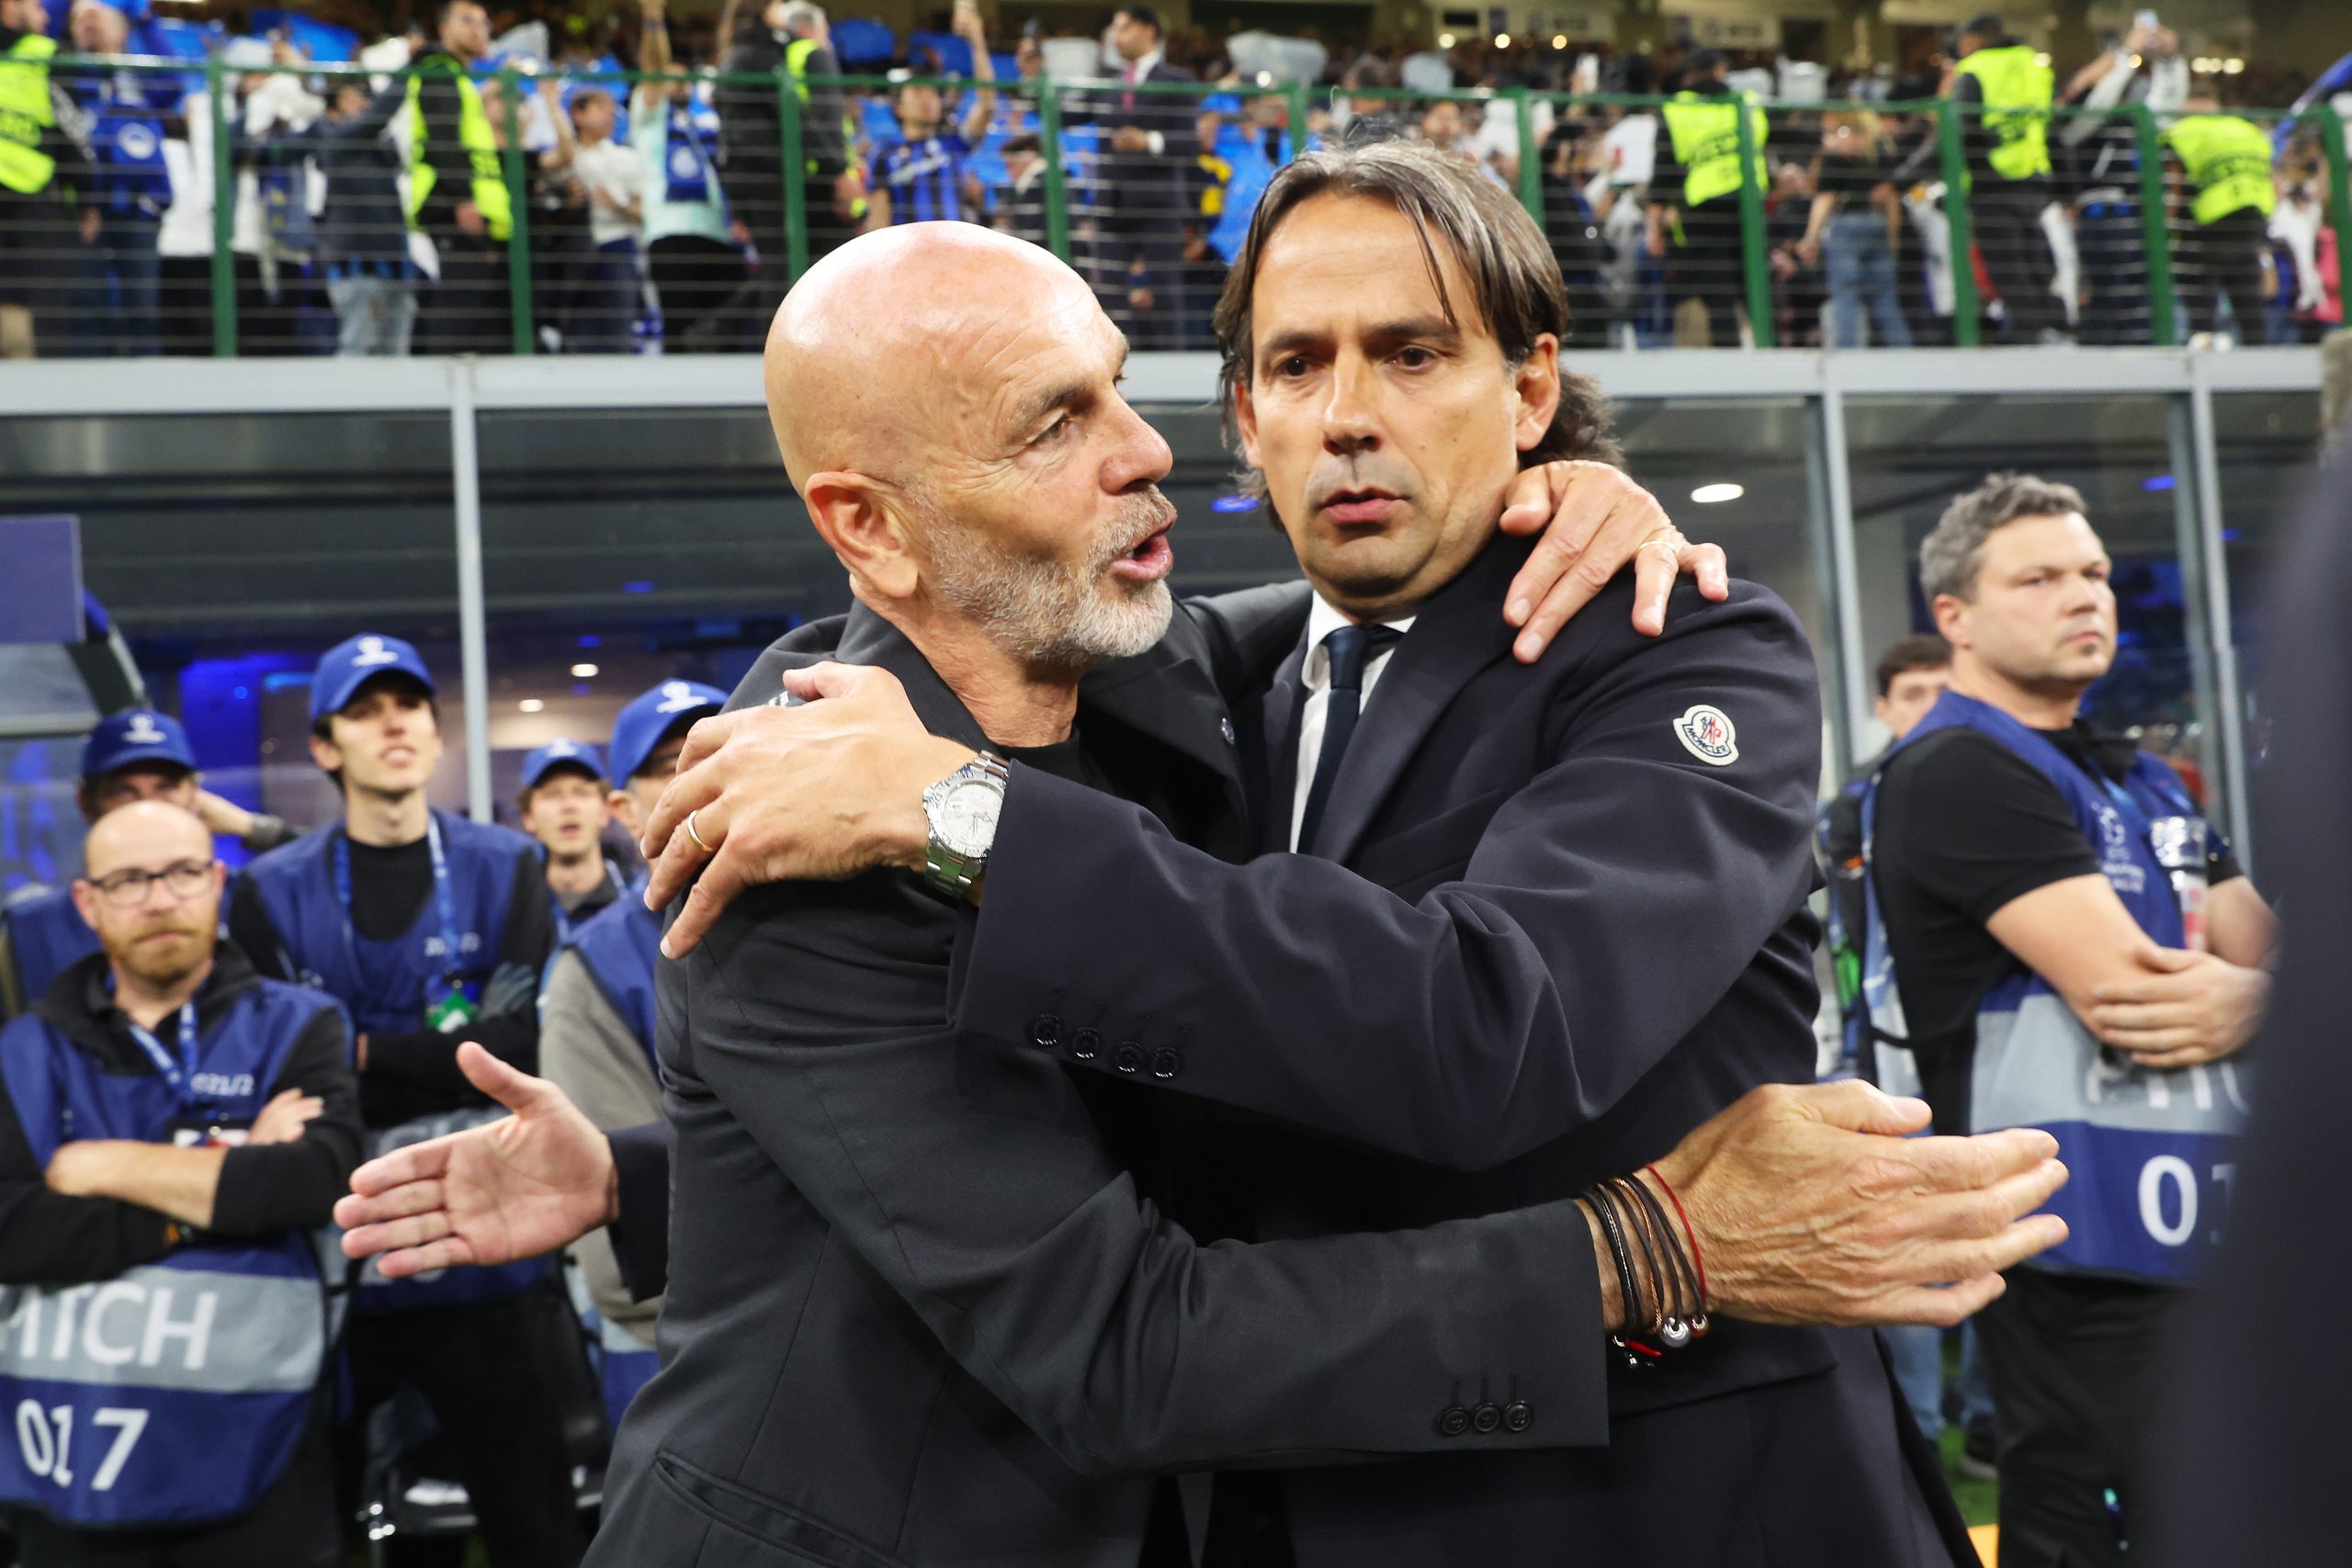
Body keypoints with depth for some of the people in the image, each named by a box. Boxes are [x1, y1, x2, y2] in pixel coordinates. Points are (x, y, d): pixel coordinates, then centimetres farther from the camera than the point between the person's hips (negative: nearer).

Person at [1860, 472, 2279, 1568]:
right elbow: (2124, 991, -21)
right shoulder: (1957, 775, -12)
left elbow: (2265, 953, 10)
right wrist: (2259, 992, -3)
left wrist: (2244, 1001, -13)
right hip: (2079, 1239, -9)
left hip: (2200, 1227, 9)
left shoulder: (2138, 780, 17)